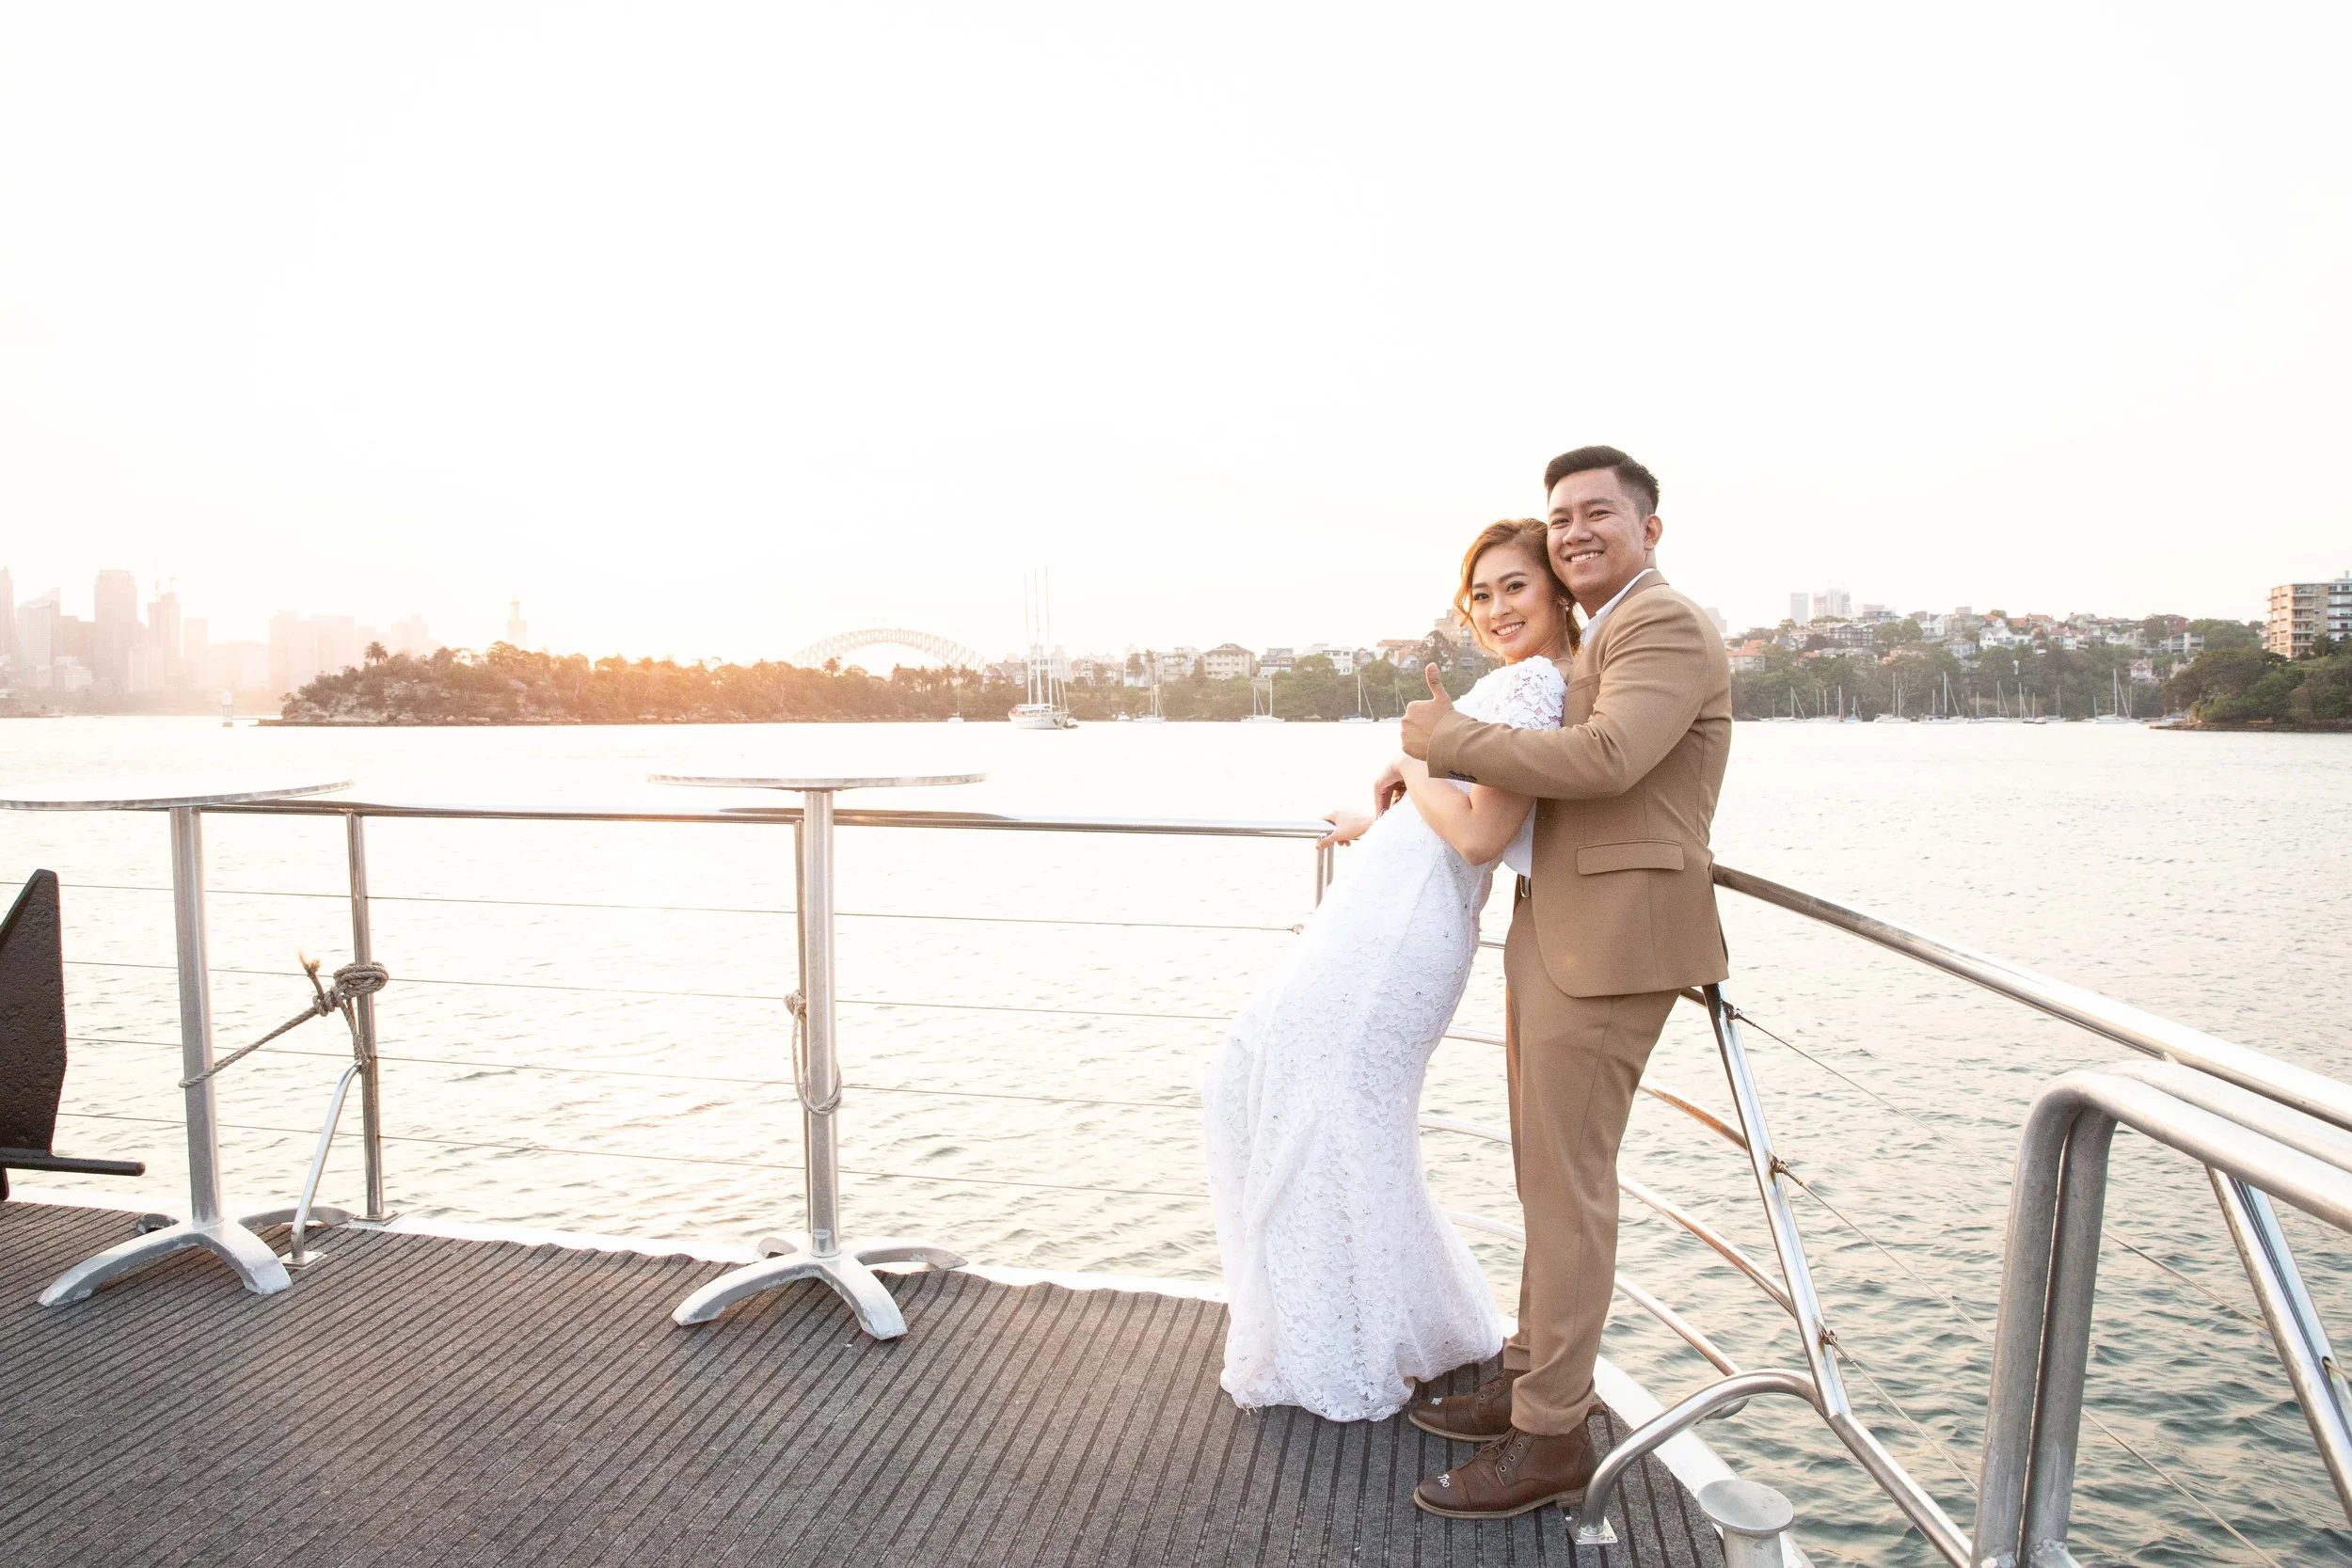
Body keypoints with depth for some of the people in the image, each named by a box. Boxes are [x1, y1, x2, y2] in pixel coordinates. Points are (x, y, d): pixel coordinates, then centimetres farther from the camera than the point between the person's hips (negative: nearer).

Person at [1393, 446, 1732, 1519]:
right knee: (1550, 1173, 16)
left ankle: (1549, 1439, 9)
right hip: (1554, 935, 10)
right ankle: (1534, 1377, 30)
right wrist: (1431, 762, 20)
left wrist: (1451, 735, -16)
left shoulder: (1666, 627, -11)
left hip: (1608, 943, -10)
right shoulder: (1596, 640, 19)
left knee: (1566, 1181, -3)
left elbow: (1604, 759, -27)